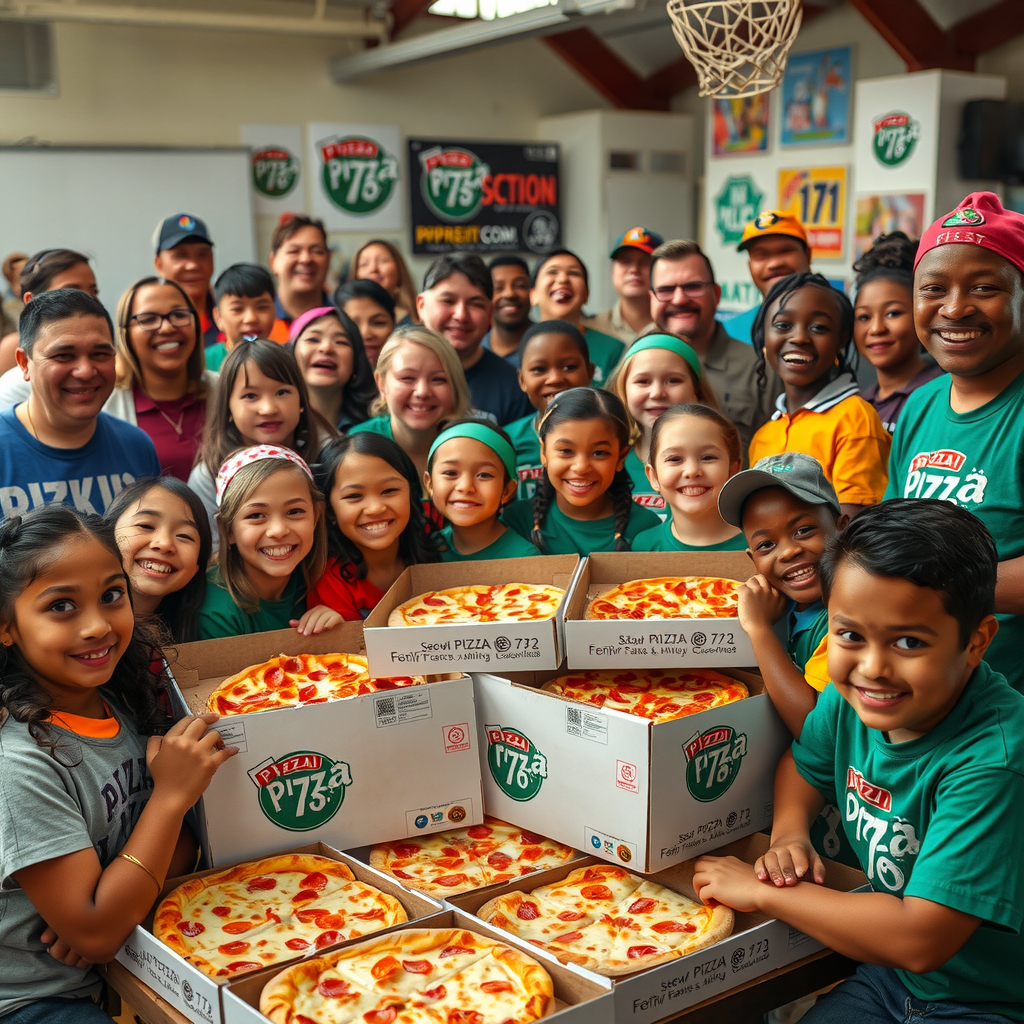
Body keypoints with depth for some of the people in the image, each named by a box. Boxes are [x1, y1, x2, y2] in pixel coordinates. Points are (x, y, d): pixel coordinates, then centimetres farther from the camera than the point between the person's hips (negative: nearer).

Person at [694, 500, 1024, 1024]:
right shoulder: (852, 695, -11)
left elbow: (921, 941, -33)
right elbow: (804, 760, 13)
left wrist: (761, 891, -24)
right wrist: (788, 835, -8)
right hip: (889, 972, 6)